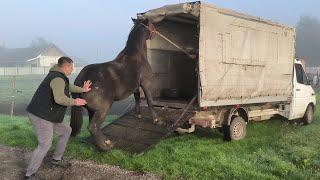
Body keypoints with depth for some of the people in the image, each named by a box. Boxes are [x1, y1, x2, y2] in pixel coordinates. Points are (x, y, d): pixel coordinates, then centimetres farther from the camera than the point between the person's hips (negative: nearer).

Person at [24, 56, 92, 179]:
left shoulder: (57, 76, 11)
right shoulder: (58, 79, -21)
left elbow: (68, 87, 32)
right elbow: (60, 99, -37)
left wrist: (82, 90, 41)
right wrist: (74, 102, -21)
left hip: (47, 116, 10)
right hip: (41, 116, -10)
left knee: (66, 131, 18)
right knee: (45, 145, -10)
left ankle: (56, 159, 28)